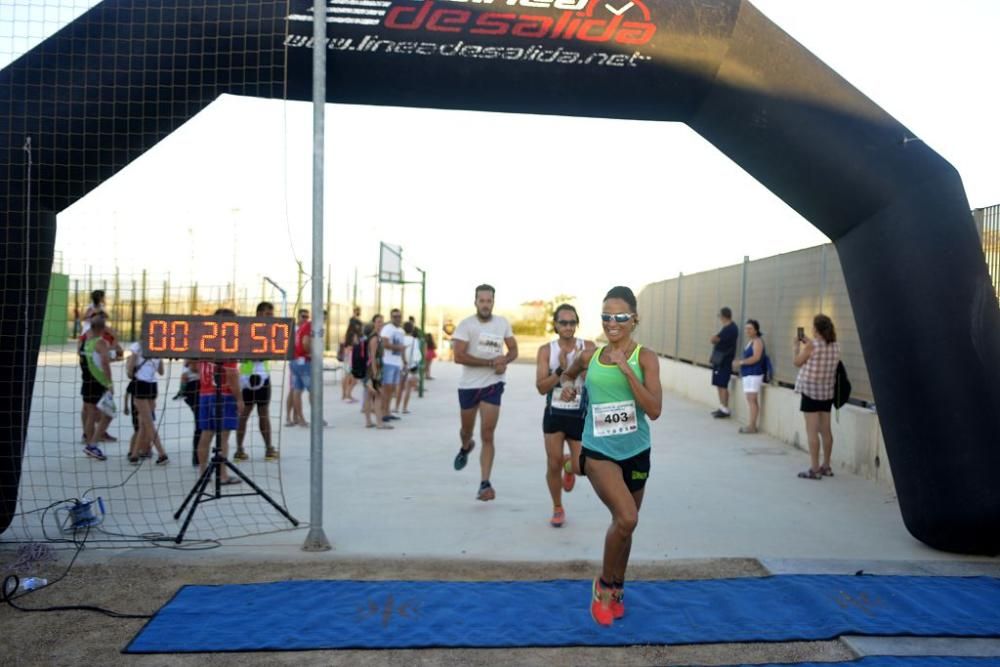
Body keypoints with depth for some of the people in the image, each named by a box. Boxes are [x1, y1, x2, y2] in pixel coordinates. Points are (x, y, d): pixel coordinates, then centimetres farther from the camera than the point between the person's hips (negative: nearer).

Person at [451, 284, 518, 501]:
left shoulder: (502, 323, 2)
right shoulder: (466, 324, -9)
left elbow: (513, 350, 11)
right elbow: (458, 356, -18)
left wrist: (504, 360, -13)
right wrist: (490, 362, -22)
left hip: (493, 385, 0)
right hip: (468, 385, 0)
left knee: (487, 435, -7)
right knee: (467, 430, 19)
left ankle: (485, 484, -5)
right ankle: (465, 447, 55)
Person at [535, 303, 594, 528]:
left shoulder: (588, 348, -4)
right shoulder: (546, 350, -5)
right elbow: (541, 387, -11)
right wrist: (561, 369, -22)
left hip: (579, 414, 0)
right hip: (554, 414, 0)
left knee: (580, 467, 1)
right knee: (553, 465, 2)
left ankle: (569, 466, 41)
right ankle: (557, 509, 26)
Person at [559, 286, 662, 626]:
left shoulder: (645, 357, -8)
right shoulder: (589, 356, 0)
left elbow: (654, 410, -18)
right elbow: (568, 374, 23)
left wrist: (626, 369, -23)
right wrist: (567, 386, 2)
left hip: (635, 453, 1)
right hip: (598, 451, -1)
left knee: (624, 523, 17)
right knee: (626, 518, -22)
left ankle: (616, 591, 43)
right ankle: (604, 584, 4)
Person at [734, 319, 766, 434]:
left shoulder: (757, 341, -11)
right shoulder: (749, 341, 17)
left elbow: (756, 358, -21)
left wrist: (741, 362, -17)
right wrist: (740, 364, 6)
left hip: (754, 374, -10)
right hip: (747, 374, 10)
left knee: (752, 400, -9)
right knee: (751, 400, 10)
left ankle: (752, 426, -8)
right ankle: (752, 425, 14)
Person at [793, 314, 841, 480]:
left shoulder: (812, 345, -14)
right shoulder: (836, 346, 3)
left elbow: (797, 363, -3)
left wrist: (798, 346, 10)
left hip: (810, 390, -6)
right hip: (828, 391, 6)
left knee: (812, 431, -3)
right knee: (826, 430, 14)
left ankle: (814, 469, -3)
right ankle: (826, 466, 23)